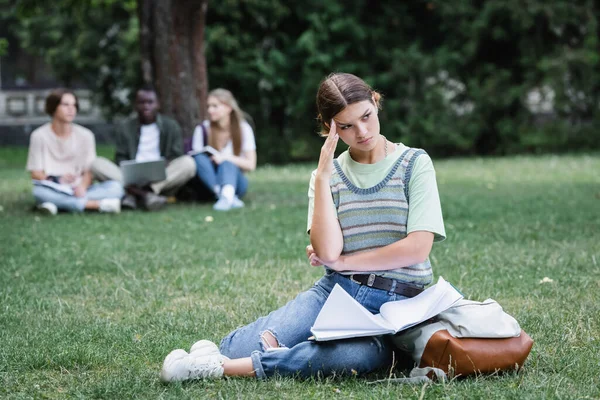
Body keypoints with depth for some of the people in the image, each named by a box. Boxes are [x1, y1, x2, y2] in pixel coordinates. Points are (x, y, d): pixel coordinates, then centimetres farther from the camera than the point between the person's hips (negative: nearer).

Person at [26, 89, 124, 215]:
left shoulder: (85, 135, 6)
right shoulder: (39, 136, 0)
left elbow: (89, 171, 2)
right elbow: (36, 173, -2)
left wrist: (82, 187, -21)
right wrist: (56, 180, -23)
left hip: (77, 191, 2)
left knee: (115, 187, -23)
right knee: (39, 192, -38)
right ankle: (98, 204, -33)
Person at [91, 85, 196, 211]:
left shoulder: (171, 126, 10)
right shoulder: (124, 129, 12)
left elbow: (176, 157, 4)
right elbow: (121, 159, 6)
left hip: (162, 180, 0)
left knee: (188, 163, -28)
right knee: (97, 163, -21)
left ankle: (133, 194, -36)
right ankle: (146, 194, -37)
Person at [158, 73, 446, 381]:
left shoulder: (414, 164, 1)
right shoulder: (328, 175, 9)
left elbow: (418, 248, -11)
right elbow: (328, 251, -8)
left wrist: (343, 261, -4)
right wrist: (323, 175, -10)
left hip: (397, 304, -2)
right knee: (237, 347, -29)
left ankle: (225, 367, -32)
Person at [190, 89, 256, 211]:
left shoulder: (243, 129, -3)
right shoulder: (202, 129, -1)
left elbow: (251, 165, -6)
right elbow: (195, 157, -2)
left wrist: (226, 157, -22)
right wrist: (208, 160, -26)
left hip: (234, 180, -1)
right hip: (210, 183, 1)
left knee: (226, 163, -32)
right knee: (199, 158, -29)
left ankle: (227, 194, -63)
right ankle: (230, 198, -49)